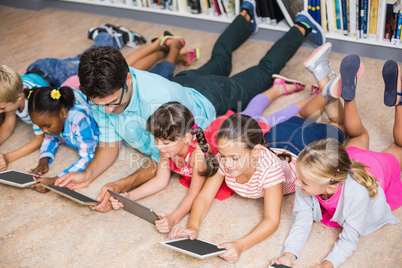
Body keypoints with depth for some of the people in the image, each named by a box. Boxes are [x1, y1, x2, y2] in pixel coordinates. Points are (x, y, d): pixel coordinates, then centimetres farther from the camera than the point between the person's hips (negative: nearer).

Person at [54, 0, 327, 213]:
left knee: (265, 71, 22)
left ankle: (300, 28, 46)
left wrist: (121, 186, -56)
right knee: (218, 61, 36)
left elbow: (162, 164, -42)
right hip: (183, 82, 5)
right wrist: (88, 174, -40)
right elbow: (109, 146, -20)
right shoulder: (105, 92, -32)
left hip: (210, 100, -5)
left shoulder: (159, 100, -51)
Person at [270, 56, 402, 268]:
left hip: (381, 166, -2)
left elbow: (349, 239, -43)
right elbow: (302, 223, -37)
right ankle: (348, 94, 30)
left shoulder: (356, 193, -54)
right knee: (359, 135, 35)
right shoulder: (306, 183, -43)